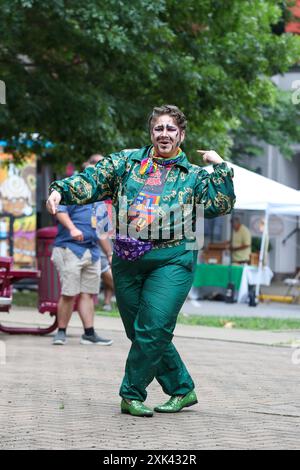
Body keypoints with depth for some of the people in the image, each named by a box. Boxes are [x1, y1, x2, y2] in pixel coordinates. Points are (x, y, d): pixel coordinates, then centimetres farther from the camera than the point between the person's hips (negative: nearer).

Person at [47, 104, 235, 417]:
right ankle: (182, 389, 19)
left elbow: (221, 205, -1)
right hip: (127, 261, 3)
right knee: (139, 332, 6)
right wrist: (61, 190, -8)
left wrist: (219, 167, -5)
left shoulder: (194, 176, 10)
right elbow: (92, 180, 7)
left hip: (171, 261, -3)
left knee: (152, 330, -13)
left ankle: (132, 395, 0)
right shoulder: (127, 162, 14)